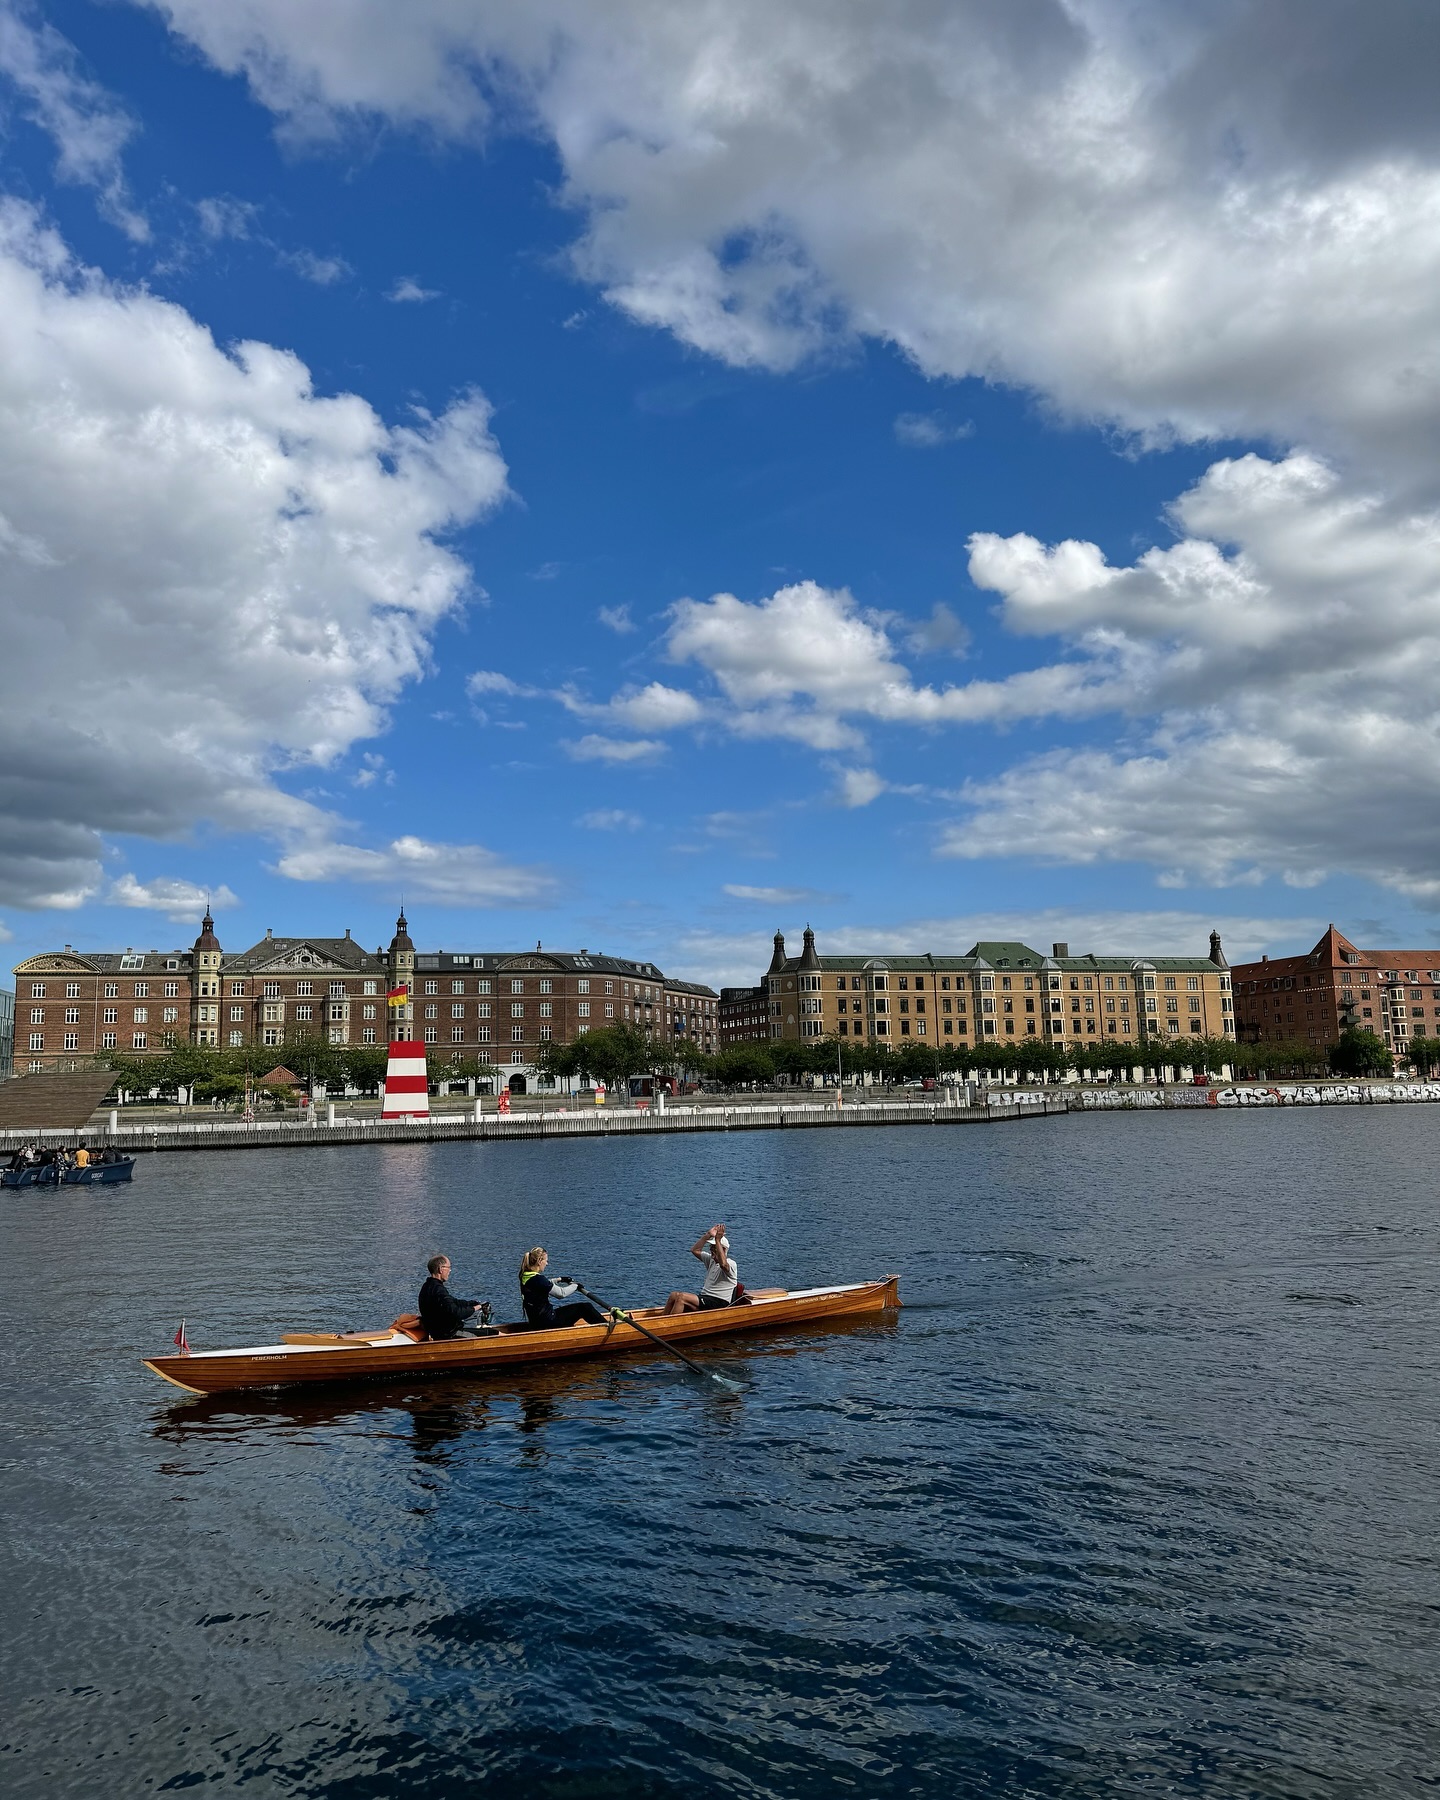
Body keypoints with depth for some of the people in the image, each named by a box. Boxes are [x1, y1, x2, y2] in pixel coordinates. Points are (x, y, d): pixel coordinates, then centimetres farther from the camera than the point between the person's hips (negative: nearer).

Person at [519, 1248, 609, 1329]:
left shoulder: (525, 1276, 5)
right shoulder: (537, 1279, -24)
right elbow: (562, 1293, -17)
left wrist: (559, 1280, 33)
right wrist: (575, 1285, 0)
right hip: (547, 1323, -10)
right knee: (584, 1307, 0)